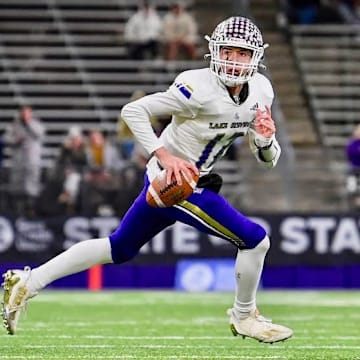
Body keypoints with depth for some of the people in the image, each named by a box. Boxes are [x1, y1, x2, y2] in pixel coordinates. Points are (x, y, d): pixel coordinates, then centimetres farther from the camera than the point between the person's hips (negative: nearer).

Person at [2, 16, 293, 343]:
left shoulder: (260, 91, 0)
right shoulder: (200, 89, -24)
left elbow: (268, 159, 7)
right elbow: (133, 111, -21)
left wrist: (266, 138, -16)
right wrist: (165, 157, -27)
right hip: (174, 183, -8)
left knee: (120, 248, 19)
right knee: (255, 240, -6)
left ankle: (27, 282, 23)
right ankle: (245, 318, 16)